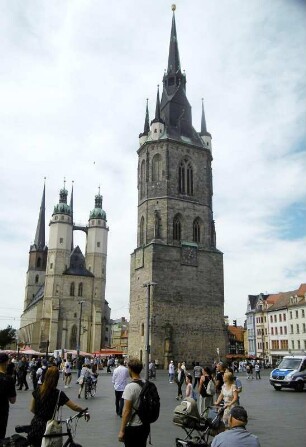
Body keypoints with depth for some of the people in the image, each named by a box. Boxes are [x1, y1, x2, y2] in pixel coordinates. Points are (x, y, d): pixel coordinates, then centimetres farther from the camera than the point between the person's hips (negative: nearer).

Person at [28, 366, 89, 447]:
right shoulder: (58, 394, -18)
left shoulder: (38, 391, -3)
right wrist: (84, 411, 0)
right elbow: (75, 407, -16)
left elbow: (32, 409, 6)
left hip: (35, 424, 5)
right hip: (48, 427, -5)